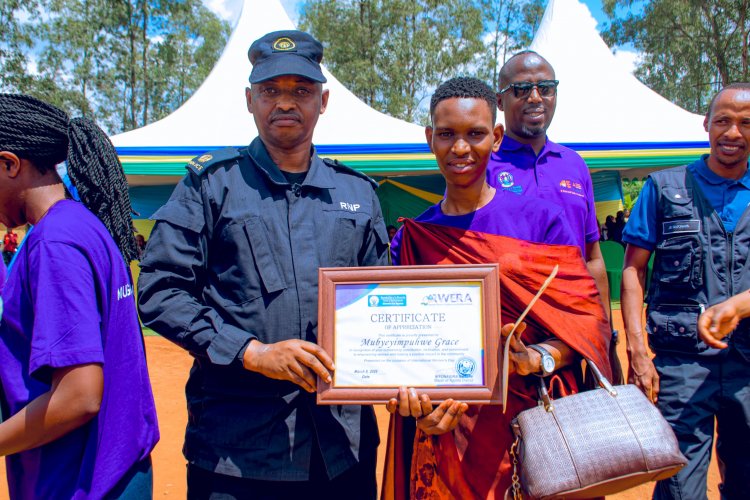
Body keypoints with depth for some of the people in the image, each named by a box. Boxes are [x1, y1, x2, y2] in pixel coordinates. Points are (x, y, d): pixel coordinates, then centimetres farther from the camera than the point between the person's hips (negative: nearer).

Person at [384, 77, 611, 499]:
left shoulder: (541, 220, -3)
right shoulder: (410, 239, 1)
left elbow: (588, 318, -4)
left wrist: (535, 359, -22)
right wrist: (413, 397, -17)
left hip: (530, 429, -1)